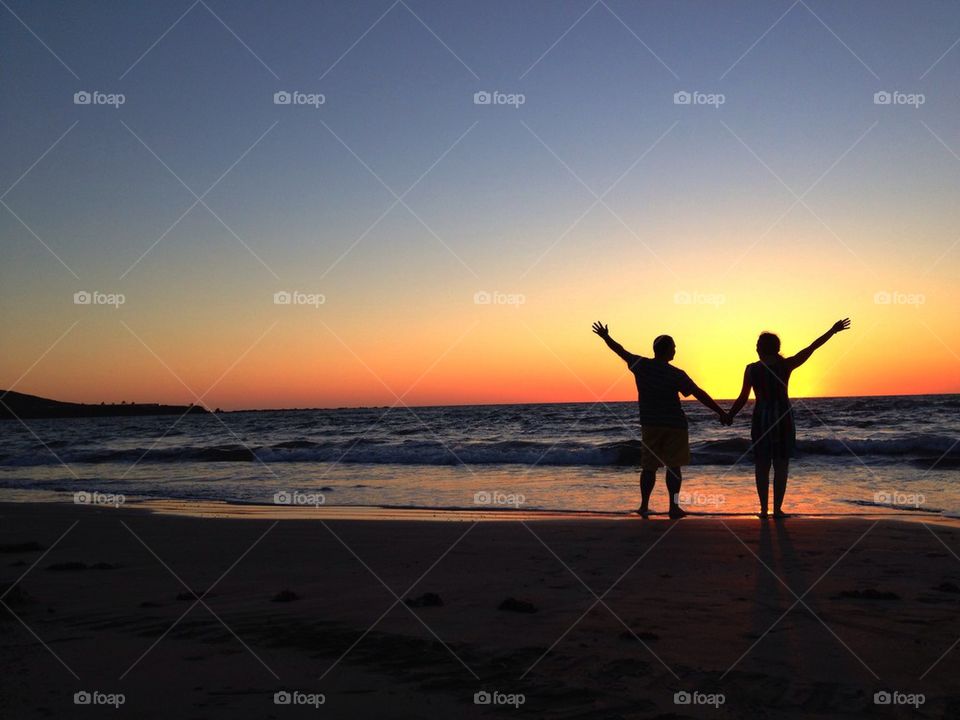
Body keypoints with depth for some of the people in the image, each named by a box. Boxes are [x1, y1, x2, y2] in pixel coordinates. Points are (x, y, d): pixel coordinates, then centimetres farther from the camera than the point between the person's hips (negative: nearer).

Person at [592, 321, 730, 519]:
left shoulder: (640, 365, -2)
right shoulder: (675, 374, -13)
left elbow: (621, 351, 13)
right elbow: (699, 394, -15)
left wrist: (606, 337, 29)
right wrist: (720, 412, -13)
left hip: (649, 424, 4)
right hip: (674, 425, -4)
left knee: (649, 466, 11)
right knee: (673, 466, 1)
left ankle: (644, 505, 12)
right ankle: (674, 507, 0)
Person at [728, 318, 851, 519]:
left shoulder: (751, 369, -3)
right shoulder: (786, 365, -4)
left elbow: (743, 398, -3)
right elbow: (811, 348, 1)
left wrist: (730, 416, 10)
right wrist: (833, 331, 9)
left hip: (760, 419, 1)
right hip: (783, 418, -1)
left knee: (762, 465, 7)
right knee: (781, 465, 3)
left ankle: (764, 509, 5)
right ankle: (777, 509, 2)